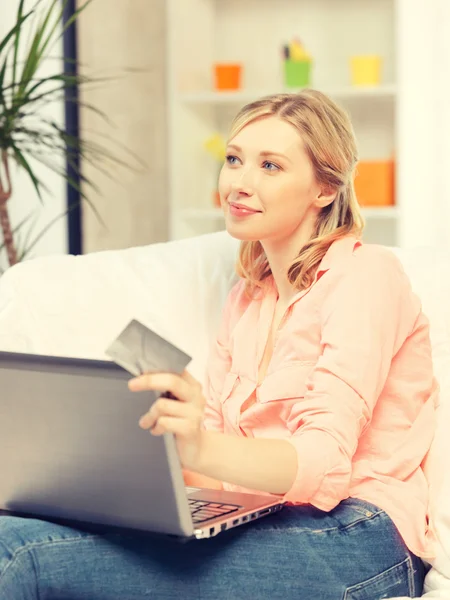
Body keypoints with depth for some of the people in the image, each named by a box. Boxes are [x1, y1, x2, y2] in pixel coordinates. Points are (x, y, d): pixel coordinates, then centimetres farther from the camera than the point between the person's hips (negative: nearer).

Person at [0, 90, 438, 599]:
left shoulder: (364, 275, -4)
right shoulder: (247, 297, 21)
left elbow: (325, 462, -17)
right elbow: (215, 440, 12)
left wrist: (200, 448, -36)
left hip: (353, 546, -7)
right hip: (259, 527, 7)